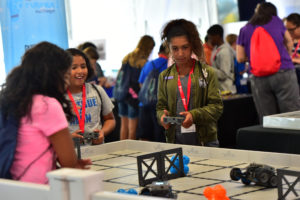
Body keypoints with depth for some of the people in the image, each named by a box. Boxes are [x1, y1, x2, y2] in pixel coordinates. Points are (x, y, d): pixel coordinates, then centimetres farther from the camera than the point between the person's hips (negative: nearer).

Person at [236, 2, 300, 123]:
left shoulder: (244, 30, 8)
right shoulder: (277, 21, 7)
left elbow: (240, 58, 7)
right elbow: (289, 42, 21)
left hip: (258, 79, 2)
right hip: (283, 74, -1)